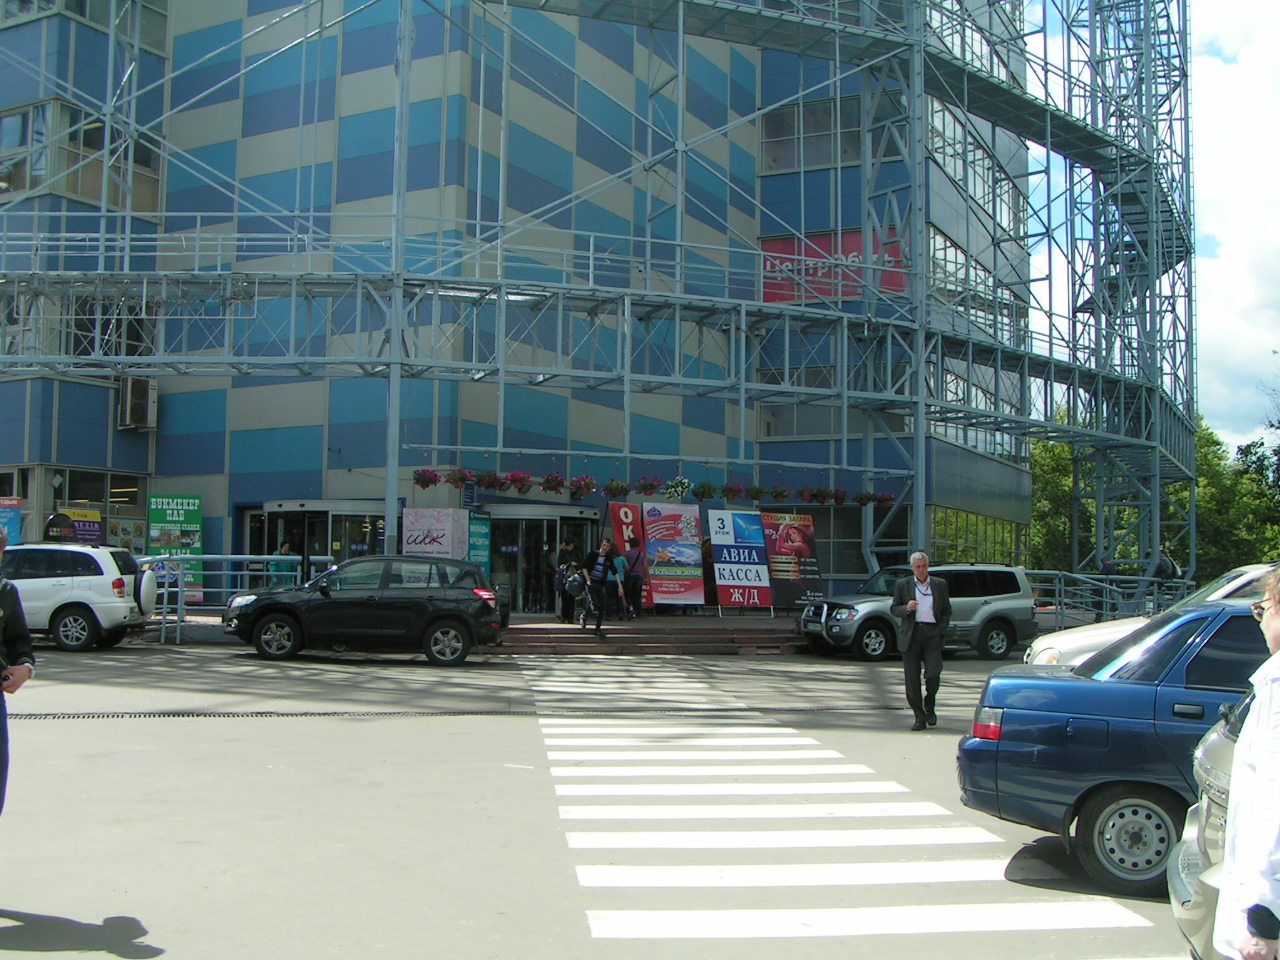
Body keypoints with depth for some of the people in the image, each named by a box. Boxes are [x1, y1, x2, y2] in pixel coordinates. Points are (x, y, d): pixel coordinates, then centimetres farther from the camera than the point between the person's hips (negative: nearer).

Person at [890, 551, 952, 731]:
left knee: (933, 674, -9)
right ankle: (919, 717, 8)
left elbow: (946, 611, 13)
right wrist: (906, 608, -12)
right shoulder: (902, 585, 9)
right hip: (910, 635, 0)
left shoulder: (940, 585, 11)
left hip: (932, 633, 0)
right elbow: (893, 609, 9)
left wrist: (941, 631, 0)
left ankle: (929, 707, 17)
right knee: (912, 678, 0)